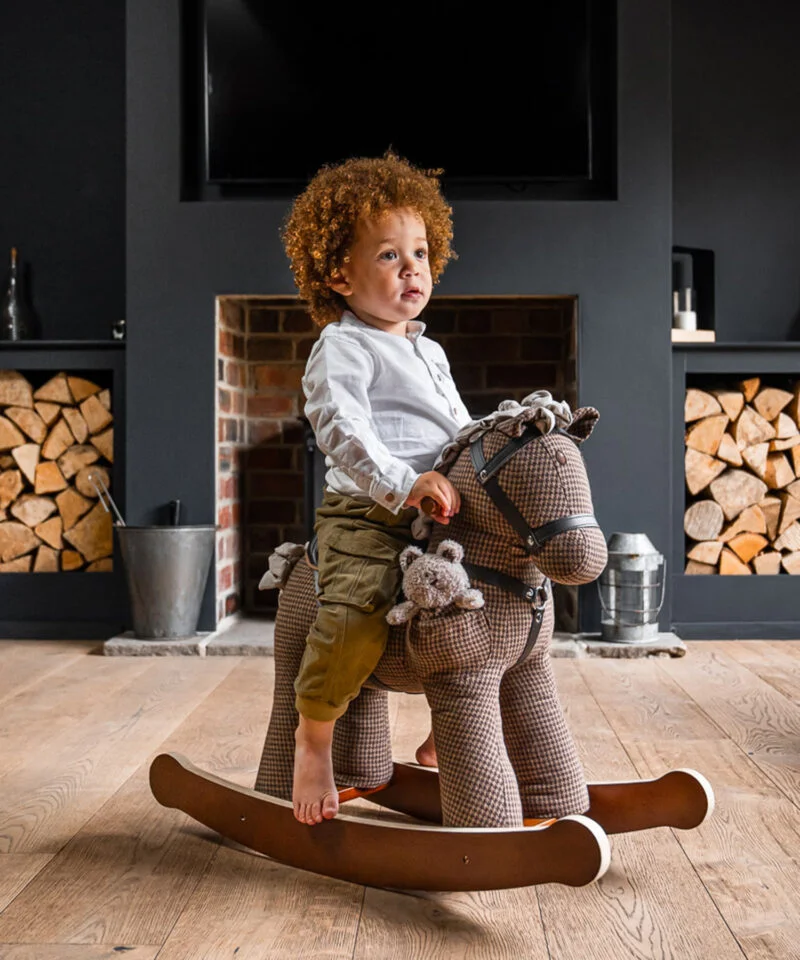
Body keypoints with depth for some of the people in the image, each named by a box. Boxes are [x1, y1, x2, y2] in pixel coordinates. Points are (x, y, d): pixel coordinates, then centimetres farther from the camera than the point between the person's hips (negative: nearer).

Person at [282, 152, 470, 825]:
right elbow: (340, 428, -19)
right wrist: (402, 484, -29)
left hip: (439, 517, 9)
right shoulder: (342, 349, -3)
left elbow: (460, 427, 29)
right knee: (360, 612, -31)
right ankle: (313, 735, -5)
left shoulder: (430, 353, 24)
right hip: (364, 514, -8)